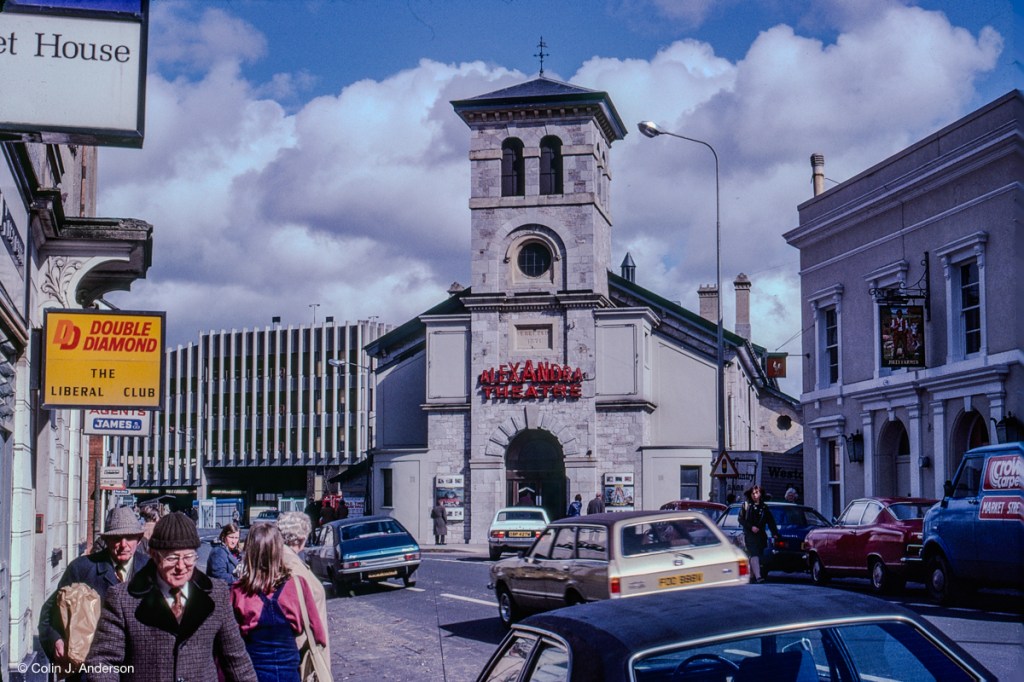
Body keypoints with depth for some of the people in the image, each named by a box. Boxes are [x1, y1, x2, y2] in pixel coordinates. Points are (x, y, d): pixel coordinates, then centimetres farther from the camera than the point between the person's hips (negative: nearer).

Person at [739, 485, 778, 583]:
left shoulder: (764, 507, 13)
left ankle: (752, 575, 19)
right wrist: (751, 527, -10)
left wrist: (775, 533, 2)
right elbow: (741, 519, 1)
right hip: (749, 535, -4)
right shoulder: (746, 505, 5)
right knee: (754, 555, -16)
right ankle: (758, 576, -27)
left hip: (761, 535, 4)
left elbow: (771, 522, 13)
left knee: (758, 555, 6)